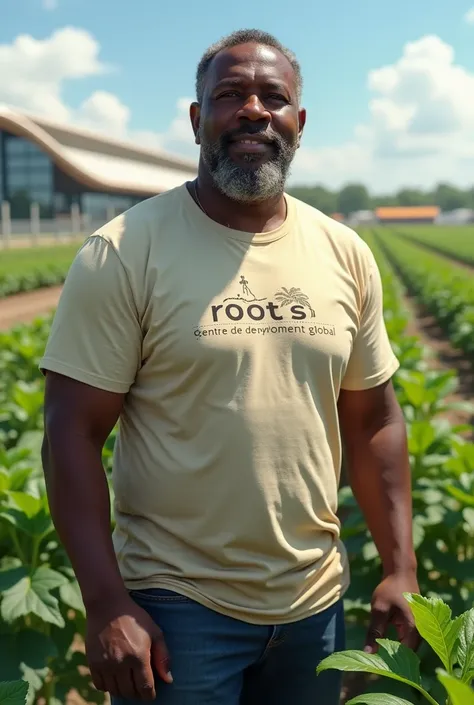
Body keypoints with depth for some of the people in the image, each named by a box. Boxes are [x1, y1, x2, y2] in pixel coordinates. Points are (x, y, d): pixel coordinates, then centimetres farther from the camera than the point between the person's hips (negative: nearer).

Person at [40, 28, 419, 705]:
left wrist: (401, 569, 5)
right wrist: (106, 605, -16)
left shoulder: (346, 255, 2)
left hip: (315, 600, 5)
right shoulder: (123, 253, -12)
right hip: (177, 606, -4)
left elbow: (373, 420, 7)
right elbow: (73, 432, -12)